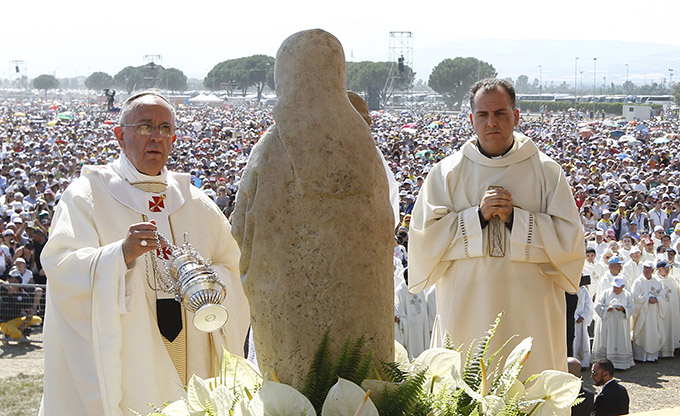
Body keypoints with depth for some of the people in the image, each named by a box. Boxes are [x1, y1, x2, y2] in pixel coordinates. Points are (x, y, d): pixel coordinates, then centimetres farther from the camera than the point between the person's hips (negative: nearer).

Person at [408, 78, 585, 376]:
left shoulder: (546, 171, 5)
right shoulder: (446, 173, 5)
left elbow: (569, 238, 0)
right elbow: (423, 235, -2)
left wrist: (515, 218, -12)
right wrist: (478, 216, -13)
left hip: (530, 311, 0)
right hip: (467, 308, 0)